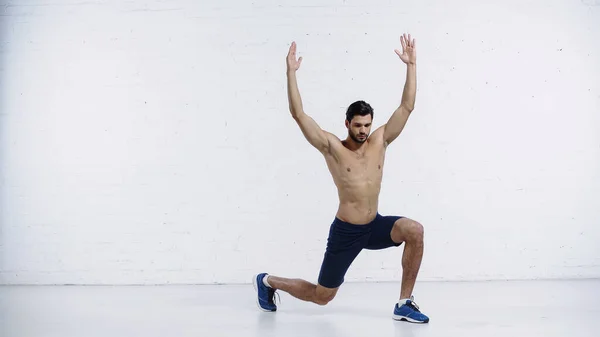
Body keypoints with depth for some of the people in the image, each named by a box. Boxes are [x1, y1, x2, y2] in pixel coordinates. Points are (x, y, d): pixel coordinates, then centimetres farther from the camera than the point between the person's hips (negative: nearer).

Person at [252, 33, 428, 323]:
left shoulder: (379, 141, 0)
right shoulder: (332, 147, -11)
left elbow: (406, 107, -3)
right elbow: (298, 114, -19)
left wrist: (411, 65, -8)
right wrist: (291, 72, -22)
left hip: (375, 225, 4)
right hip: (345, 231, -4)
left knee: (414, 231, -26)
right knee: (321, 297, 6)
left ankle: (404, 303, -11)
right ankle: (267, 281, 34)